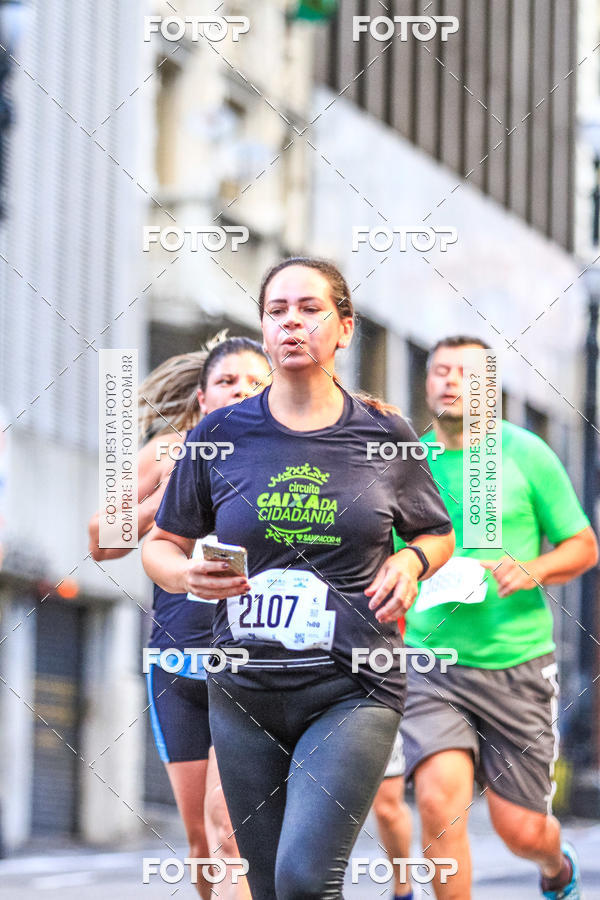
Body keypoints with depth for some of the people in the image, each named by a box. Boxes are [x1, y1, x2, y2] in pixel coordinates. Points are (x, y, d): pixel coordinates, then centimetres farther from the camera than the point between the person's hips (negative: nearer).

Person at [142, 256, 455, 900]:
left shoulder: (385, 436, 2)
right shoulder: (219, 436, 3)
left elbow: (438, 534, 18)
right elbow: (160, 544, 13)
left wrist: (410, 562, -4)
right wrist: (185, 573, -10)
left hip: (352, 689, -3)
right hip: (244, 693, 3)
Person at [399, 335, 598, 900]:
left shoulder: (525, 454, 0)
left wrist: (533, 570, -14)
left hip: (517, 662, -1)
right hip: (431, 664, 1)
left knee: (520, 830, 4)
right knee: (438, 798, -23)